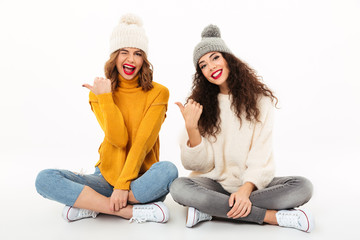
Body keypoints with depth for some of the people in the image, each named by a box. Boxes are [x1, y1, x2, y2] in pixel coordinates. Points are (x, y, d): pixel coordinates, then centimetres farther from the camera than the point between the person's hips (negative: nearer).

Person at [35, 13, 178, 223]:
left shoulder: (158, 93, -3)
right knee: (45, 179, -18)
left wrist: (123, 184, -19)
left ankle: (90, 205, -17)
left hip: (142, 181, -2)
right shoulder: (99, 92, 4)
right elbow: (118, 139, -9)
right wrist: (105, 96, -15)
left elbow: (143, 142, -12)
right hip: (107, 177, 2)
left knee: (168, 170, -35)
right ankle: (134, 211, -23)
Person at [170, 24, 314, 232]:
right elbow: (200, 164, -4)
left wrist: (246, 189, -21)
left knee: (303, 187, -23)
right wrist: (191, 127, -21)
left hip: (251, 183, 1)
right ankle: (273, 216, -23)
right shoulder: (199, 104, 3)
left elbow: (261, 156, -5)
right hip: (214, 183, 0)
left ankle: (210, 209, -21)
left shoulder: (260, 99, 1)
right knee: (179, 187, -30)